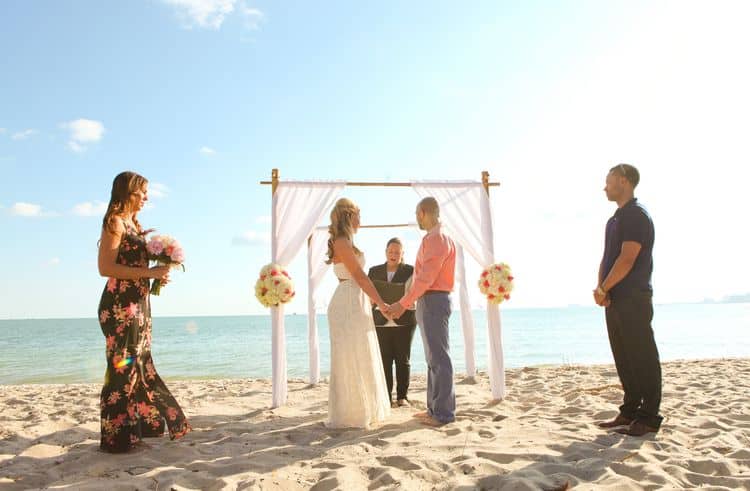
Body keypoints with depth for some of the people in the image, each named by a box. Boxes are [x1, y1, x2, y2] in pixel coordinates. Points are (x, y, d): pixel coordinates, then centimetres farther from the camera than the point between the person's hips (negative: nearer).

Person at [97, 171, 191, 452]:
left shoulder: (132, 224, 18)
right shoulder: (115, 221, -8)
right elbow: (105, 268, -18)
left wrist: (158, 275, 3)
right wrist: (149, 272, -18)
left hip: (138, 303, 9)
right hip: (121, 305, -9)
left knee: (139, 367, 14)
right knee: (123, 368, -3)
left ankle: (134, 429, 25)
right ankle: (117, 437, 9)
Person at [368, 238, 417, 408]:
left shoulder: (410, 271, 4)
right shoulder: (374, 271, 12)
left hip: (404, 322, -1)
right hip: (381, 322, 2)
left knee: (403, 360, 4)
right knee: (384, 361, 1)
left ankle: (402, 396, 13)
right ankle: (386, 397, 9)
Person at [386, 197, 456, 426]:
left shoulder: (436, 239, -13)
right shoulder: (435, 238, 18)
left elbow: (426, 278, -20)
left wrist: (402, 304, -19)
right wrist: (404, 304, 20)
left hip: (433, 300, -10)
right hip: (429, 301, 10)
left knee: (439, 357, -6)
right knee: (434, 357, 13)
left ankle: (444, 412, 0)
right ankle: (435, 408, 22)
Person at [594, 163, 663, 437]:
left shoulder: (637, 215, -10)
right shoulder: (616, 219, 18)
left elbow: (627, 260, -18)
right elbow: (607, 258, 16)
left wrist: (603, 289, -11)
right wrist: (601, 288, 1)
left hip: (634, 299, -9)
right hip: (615, 300, 9)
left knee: (643, 358, -2)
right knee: (624, 359, 12)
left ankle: (649, 417, 6)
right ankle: (630, 412, 21)